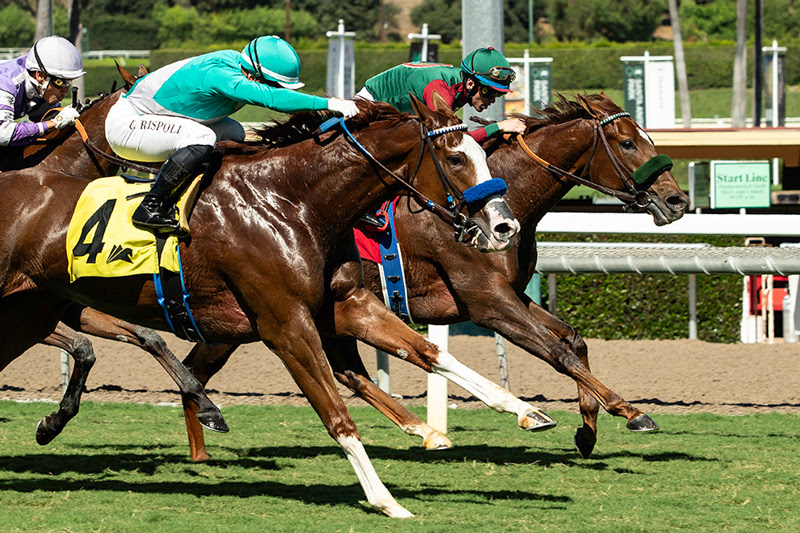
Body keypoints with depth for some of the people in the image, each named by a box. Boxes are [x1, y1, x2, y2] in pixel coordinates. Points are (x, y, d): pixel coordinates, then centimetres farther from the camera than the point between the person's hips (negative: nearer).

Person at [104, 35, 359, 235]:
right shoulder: (219, 74, -32)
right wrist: (327, 104, -43)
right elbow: (271, 98, -43)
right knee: (201, 137, -30)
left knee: (232, 133, 3)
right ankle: (150, 208, -21)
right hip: (125, 123, -10)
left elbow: (281, 95, 11)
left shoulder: (237, 63, -4)